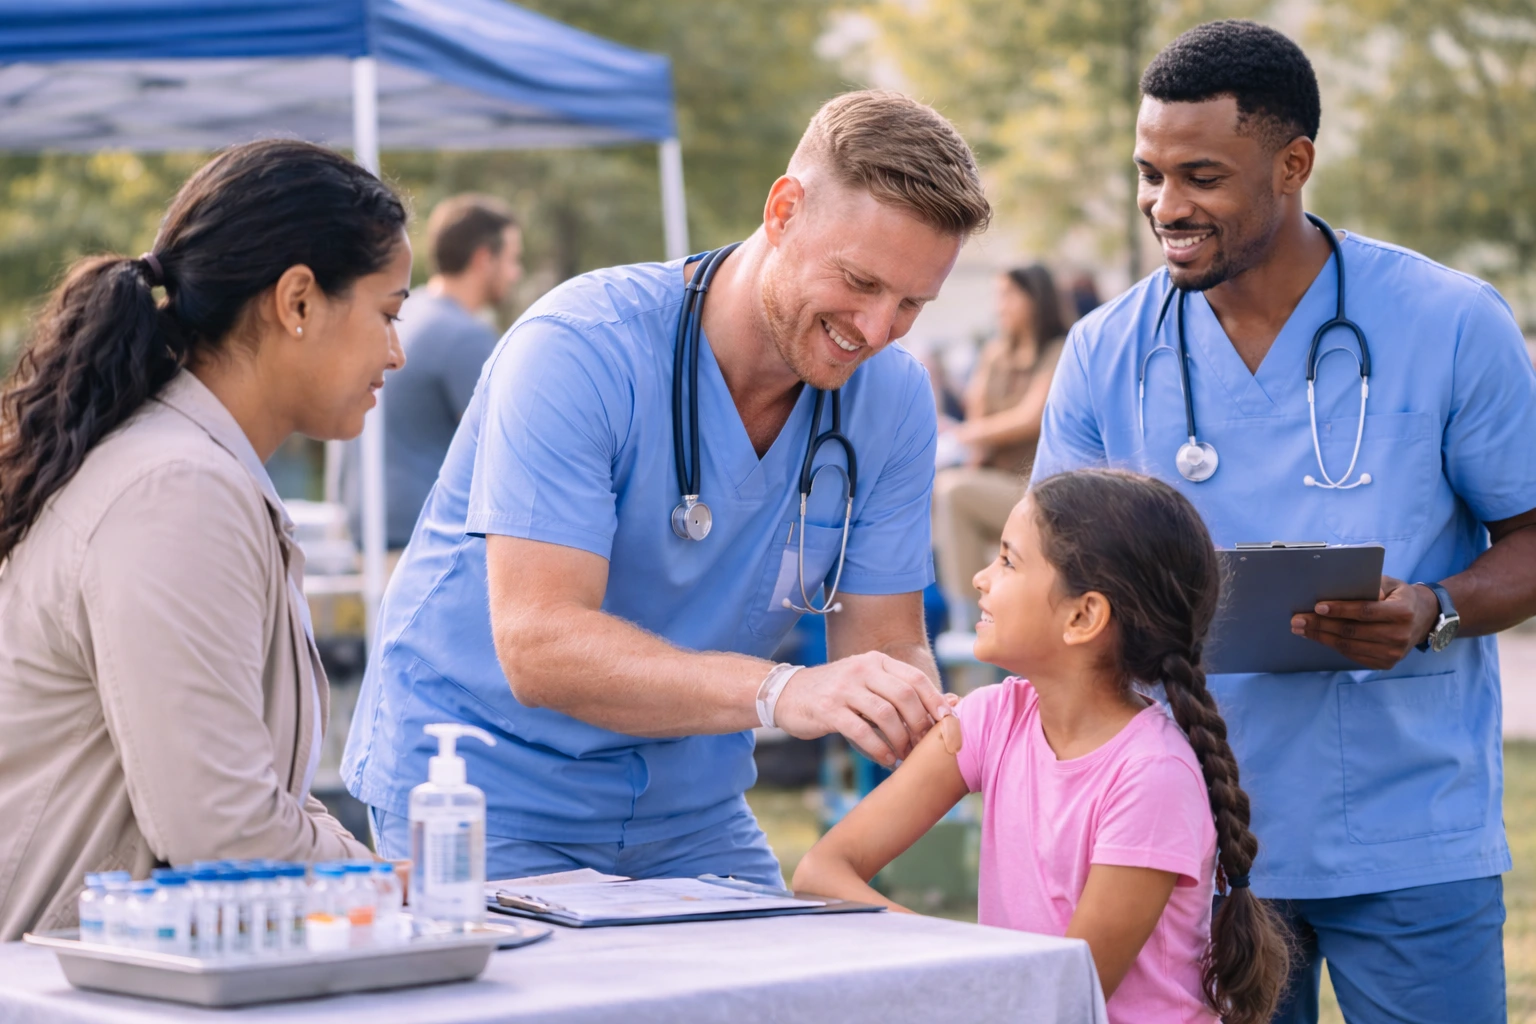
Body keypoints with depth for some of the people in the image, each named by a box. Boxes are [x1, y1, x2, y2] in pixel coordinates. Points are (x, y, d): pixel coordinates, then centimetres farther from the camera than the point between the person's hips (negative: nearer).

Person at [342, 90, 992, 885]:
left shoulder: (891, 398, -5)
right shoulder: (580, 350, -23)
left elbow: (886, 646, -3)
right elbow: (539, 645, -32)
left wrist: (928, 730, -28)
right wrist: (780, 692, -45)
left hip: (688, 815, 5)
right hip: (488, 793, -5)